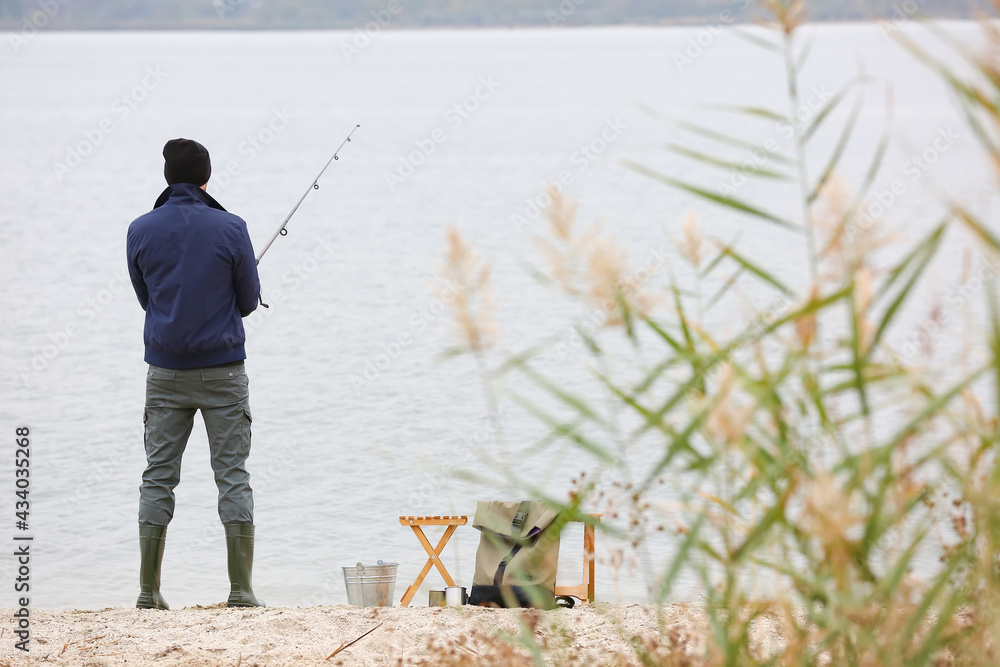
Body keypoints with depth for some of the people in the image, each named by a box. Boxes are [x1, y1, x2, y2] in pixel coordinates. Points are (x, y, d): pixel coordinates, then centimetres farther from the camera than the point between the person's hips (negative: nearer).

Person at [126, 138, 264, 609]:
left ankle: (149, 589, 5)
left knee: (158, 477, 7)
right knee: (233, 476, 2)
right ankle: (241, 589, -1)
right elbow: (248, 301, 0)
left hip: (165, 373, 2)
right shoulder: (230, 229, -8)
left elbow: (145, 298, 9)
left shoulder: (141, 231, -2)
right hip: (222, 369, -2)